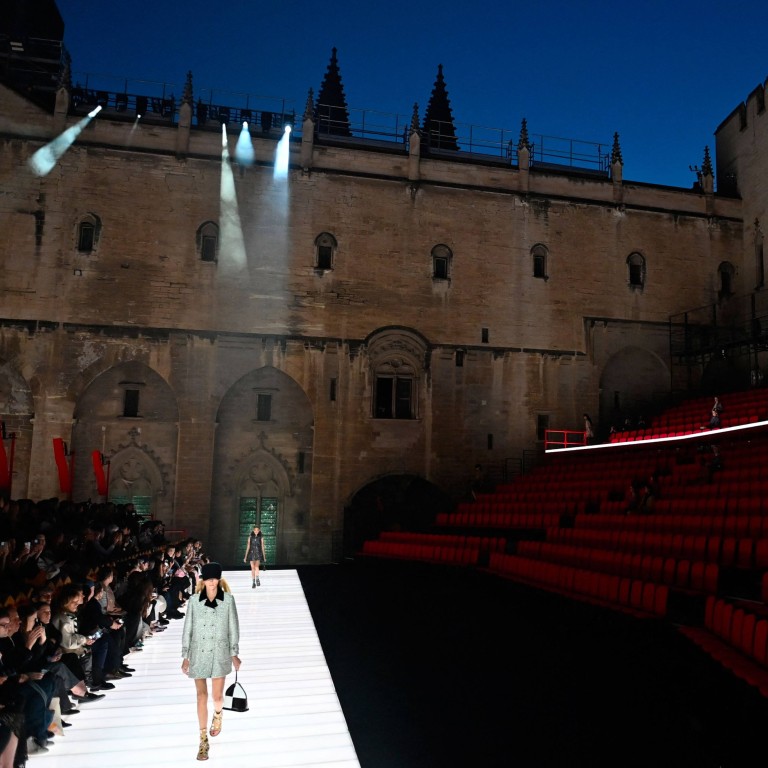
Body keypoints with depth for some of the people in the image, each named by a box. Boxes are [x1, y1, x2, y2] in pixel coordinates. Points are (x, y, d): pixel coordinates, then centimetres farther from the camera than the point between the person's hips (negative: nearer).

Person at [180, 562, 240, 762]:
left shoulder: (228, 599, -8)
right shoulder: (194, 600, -7)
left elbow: (233, 628, -1)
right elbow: (187, 629, 0)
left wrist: (234, 654, 2)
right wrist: (185, 656, 0)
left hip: (220, 654, 0)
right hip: (198, 654, 0)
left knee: (217, 696, 6)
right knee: (201, 696, 5)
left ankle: (218, 714, 43)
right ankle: (203, 740, 18)